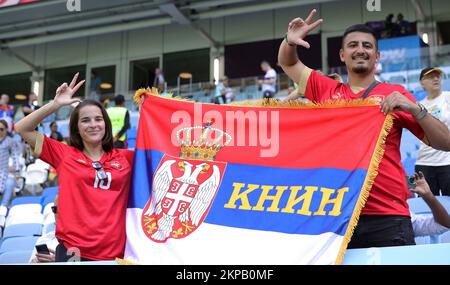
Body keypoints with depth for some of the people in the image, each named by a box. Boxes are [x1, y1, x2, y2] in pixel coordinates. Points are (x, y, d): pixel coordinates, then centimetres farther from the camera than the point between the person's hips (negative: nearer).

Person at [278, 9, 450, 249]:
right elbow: (288, 63, 24)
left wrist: (414, 109, -12)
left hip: (386, 217, -2)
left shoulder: (395, 94, 6)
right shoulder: (325, 90, 12)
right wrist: (290, 41, 2)